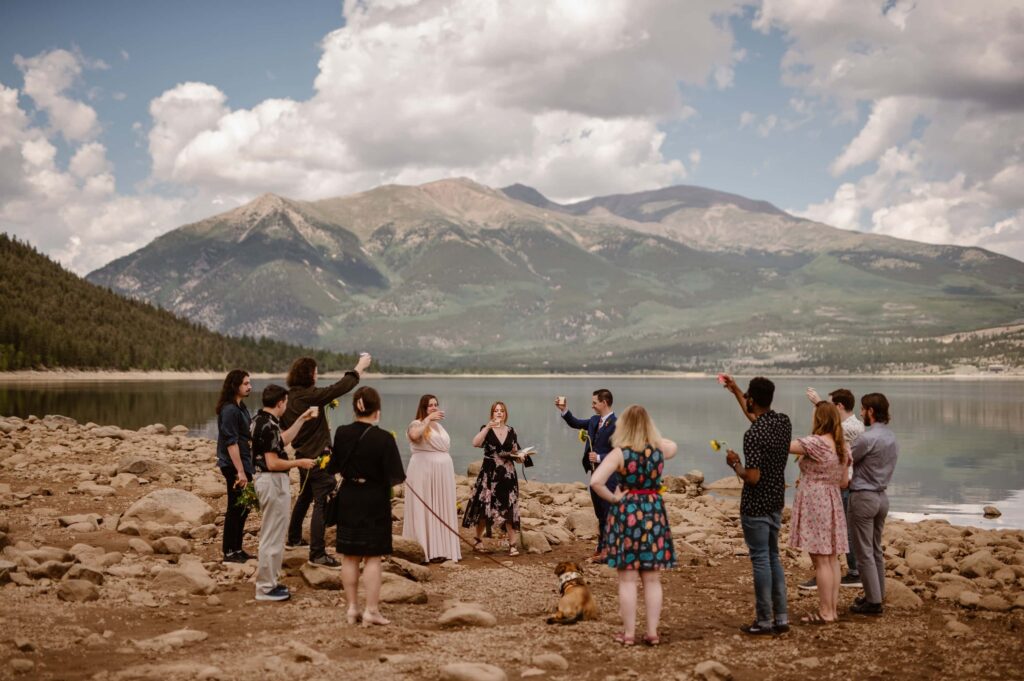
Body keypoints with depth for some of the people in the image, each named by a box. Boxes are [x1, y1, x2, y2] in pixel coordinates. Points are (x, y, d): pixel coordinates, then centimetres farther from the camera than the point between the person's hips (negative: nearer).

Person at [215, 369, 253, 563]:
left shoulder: (240, 407, 13)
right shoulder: (229, 410, -17)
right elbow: (231, 443, -21)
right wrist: (240, 472, -23)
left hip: (243, 464, 10)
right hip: (234, 466, -10)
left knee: (242, 508, 15)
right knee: (235, 509, -3)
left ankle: (237, 549, 23)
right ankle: (229, 552, 5)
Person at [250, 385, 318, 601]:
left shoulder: (260, 420, 9)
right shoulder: (269, 426, -21)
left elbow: (283, 440, 22)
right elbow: (273, 463, -24)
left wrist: (302, 419, 23)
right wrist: (299, 463, -12)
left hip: (264, 479, 11)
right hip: (274, 482, -11)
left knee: (271, 534, 19)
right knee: (272, 537, -2)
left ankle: (268, 581, 27)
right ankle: (266, 588, 4)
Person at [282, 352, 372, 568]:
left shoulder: (289, 398, 3)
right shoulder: (310, 396, -21)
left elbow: (284, 427, 17)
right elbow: (340, 388, -22)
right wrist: (359, 367, -11)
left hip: (302, 454, 9)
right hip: (318, 456, -9)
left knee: (304, 496, 26)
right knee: (321, 503, -9)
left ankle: (294, 538, 40)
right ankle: (317, 554, -12)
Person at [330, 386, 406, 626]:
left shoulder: (341, 434, -5)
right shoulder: (384, 438, -16)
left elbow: (334, 467, 5)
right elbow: (395, 478, -15)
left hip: (348, 500, 4)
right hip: (375, 502, -3)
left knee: (349, 556, 12)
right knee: (372, 557, 4)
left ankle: (351, 608, 17)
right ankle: (371, 610, 5)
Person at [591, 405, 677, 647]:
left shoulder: (619, 453, -12)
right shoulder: (660, 449, 0)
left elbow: (595, 482, -23)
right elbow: (673, 446, 26)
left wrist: (613, 498, -9)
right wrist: (652, 437, 20)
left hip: (627, 513, -3)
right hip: (654, 512, 3)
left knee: (627, 578, 4)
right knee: (652, 578, 10)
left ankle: (628, 633, 8)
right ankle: (652, 632, 13)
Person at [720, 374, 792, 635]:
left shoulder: (753, 434, -23)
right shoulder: (784, 422, 2)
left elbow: (752, 477, -25)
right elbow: (758, 418, 23)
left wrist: (735, 464, -5)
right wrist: (735, 391, 28)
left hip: (755, 506, -8)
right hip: (776, 502, 8)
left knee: (761, 560, 0)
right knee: (773, 557, 16)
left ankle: (765, 621, 6)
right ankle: (781, 618, 18)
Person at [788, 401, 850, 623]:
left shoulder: (815, 443, -18)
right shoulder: (843, 447, 8)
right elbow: (844, 482, 13)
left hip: (814, 504, -8)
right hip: (833, 503, 8)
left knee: (821, 560, -4)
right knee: (832, 559, 12)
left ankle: (825, 612, 0)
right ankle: (833, 609, 18)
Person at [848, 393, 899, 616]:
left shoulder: (868, 438, -20)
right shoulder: (892, 438, 9)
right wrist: (854, 479, 12)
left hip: (863, 497, -9)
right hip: (882, 496, 9)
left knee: (864, 552, -2)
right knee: (876, 550, 17)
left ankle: (873, 601, 1)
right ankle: (877, 595, 24)